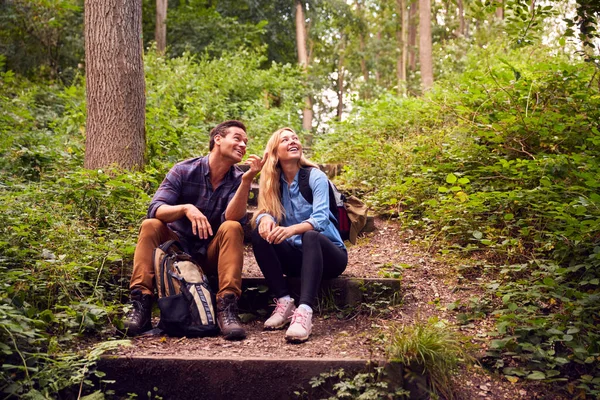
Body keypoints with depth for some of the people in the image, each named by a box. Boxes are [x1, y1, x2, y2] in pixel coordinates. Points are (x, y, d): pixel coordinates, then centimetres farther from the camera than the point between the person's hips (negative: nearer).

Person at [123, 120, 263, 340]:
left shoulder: (238, 179, -6)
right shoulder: (184, 170, -8)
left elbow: (232, 219, -23)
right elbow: (155, 210, -19)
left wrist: (247, 181, -32)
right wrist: (186, 208, -38)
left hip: (212, 255, 0)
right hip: (177, 247, 0)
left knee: (232, 228, -27)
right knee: (150, 226, -24)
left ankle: (227, 307, -36)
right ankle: (140, 303, -30)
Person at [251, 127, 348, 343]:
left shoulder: (316, 177, -11)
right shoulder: (274, 183, 3)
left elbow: (320, 218, -24)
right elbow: (264, 212, -8)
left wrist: (291, 229, -44)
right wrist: (265, 218, -34)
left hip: (327, 254, -4)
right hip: (296, 256, 4)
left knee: (310, 236, -36)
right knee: (259, 234, -19)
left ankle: (304, 311, -51)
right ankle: (284, 302, -24)